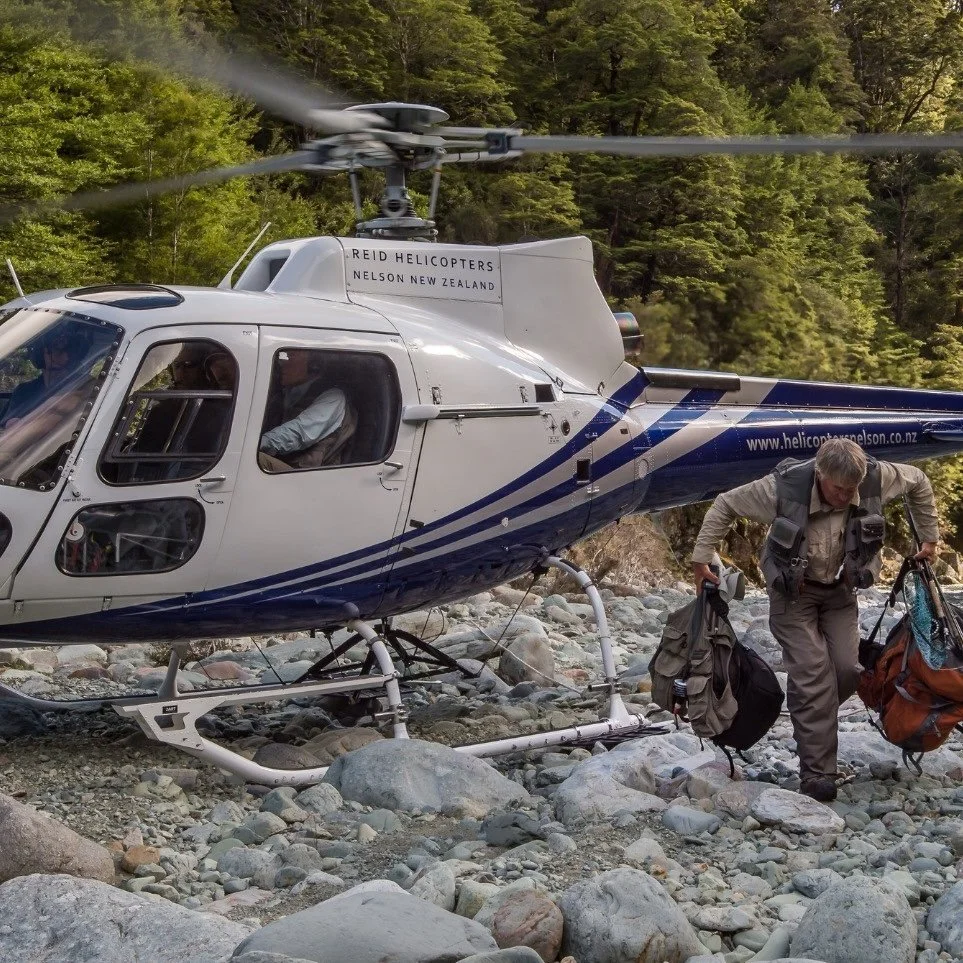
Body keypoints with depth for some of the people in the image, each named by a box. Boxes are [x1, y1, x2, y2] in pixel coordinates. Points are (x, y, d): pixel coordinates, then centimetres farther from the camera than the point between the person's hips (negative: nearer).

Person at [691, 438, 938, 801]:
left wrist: (930, 538, 4)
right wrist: (701, 559, -14)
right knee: (813, 676, -12)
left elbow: (918, 482, -1)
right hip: (794, 591, -4)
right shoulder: (784, 488, -31)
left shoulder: (875, 478, -24)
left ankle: (810, 720, 27)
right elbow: (725, 505, -16)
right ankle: (817, 773, -6)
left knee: (847, 669, -4)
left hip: (840, 591, 4)